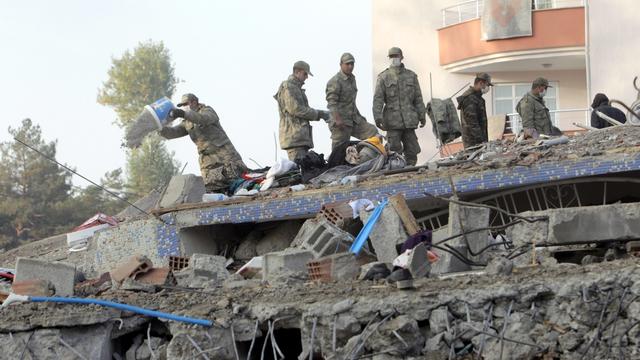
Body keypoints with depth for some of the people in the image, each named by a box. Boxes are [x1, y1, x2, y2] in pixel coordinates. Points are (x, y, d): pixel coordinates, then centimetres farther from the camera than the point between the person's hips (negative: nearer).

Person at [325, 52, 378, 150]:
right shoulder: (335, 81, -12)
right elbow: (331, 103, -20)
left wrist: (358, 115, 25)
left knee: (372, 132, -5)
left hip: (354, 120, 8)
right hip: (341, 123, -8)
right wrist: (338, 120, -29)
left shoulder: (352, 79, 17)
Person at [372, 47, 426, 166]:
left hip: (409, 120, 3)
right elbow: (378, 99, -3)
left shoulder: (411, 76, 12)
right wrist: (378, 117, -13)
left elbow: (418, 98, 14)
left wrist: (422, 115, 8)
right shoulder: (383, 77, 4)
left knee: (412, 150, 2)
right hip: (393, 120, -3)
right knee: (395, 152, -4)